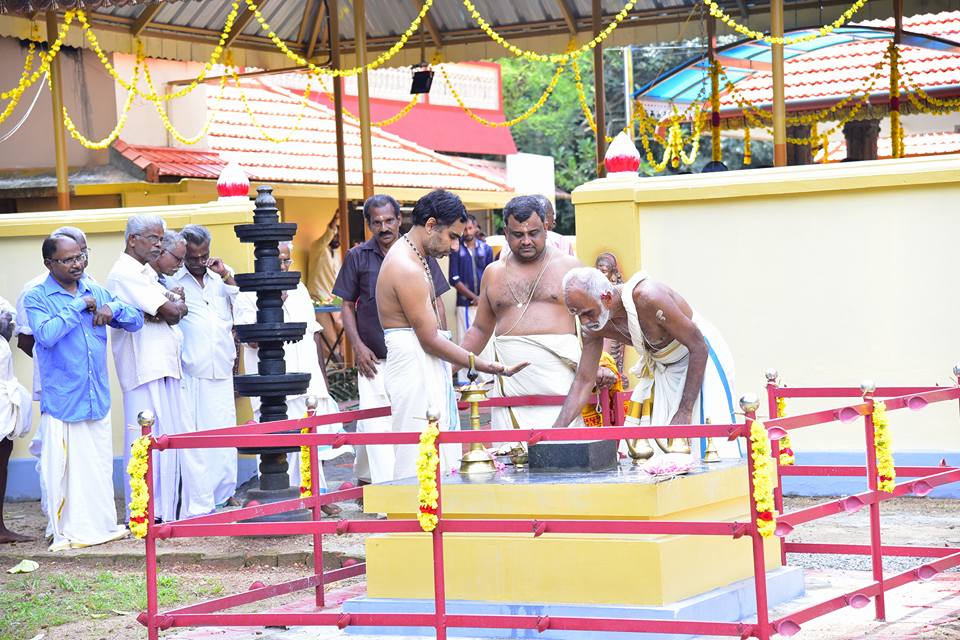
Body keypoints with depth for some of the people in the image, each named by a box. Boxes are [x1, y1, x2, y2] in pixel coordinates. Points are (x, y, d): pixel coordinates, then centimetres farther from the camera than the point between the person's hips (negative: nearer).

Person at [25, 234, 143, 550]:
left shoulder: (96, 291, 11)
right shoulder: (37, 298, -4)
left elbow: (136, 322, 15)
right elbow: (46, 334, -22)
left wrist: (113, 309, -6)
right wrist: (78, 307, -16)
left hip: (97, 398, 5)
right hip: (61, 399, -5)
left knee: (100, 465, 10)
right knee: (62, 467, -2)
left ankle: (102, 524, 21)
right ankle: (65, 531, 8)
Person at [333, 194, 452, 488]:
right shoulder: (358, 257, 4)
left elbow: (436, 302, 9)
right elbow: (348, 306, 8)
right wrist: (358, 346, -3)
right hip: (374, 358, -1)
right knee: (374, 424, -8)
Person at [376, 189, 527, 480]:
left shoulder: (410, 258, 16)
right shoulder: (408, 269, -17)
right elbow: (430, 339, -18)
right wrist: (483, 366, -16)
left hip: (429, 369, 11)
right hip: (415, 367, -11)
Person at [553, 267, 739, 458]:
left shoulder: (648, 297, -35)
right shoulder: (595, 326, -15)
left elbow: (698, 347, -28)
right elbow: (583, 381, -5)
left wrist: (685, 411, -27)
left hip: (701, 358, -7)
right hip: (663, 367, 7)